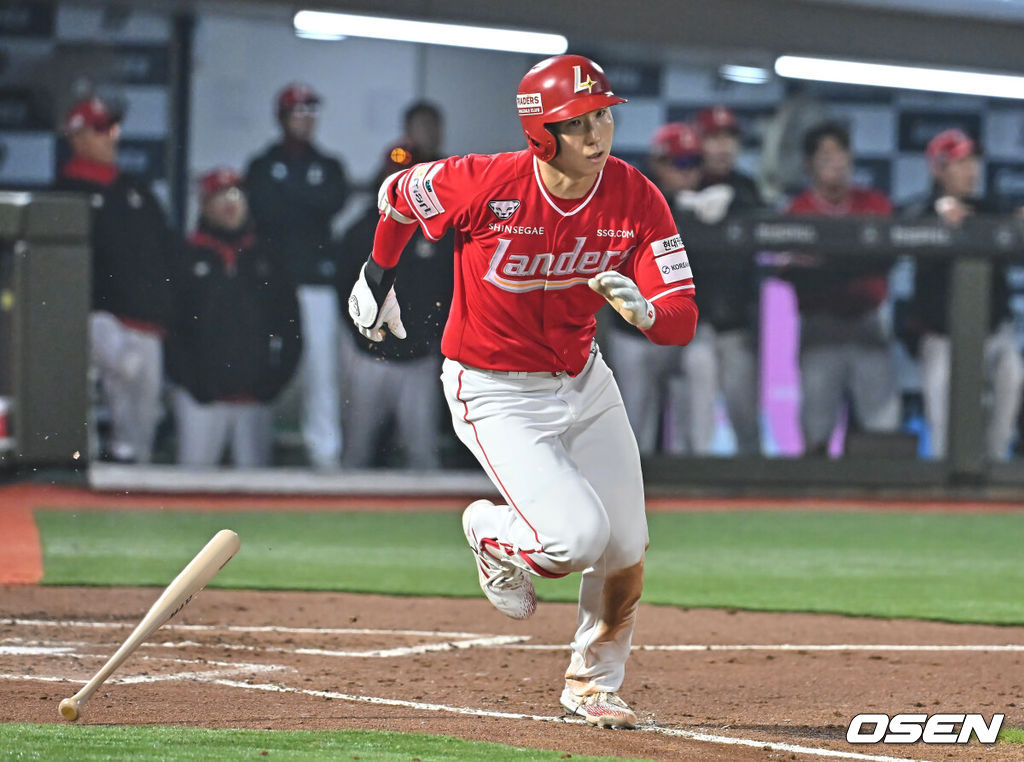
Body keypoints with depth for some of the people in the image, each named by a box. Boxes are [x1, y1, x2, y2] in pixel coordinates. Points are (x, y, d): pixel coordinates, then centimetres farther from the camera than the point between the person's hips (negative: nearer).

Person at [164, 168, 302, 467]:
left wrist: (275, 377, 0)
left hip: (256, 395, 2)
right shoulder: (187, 259, 4)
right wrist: (187, 378, -9)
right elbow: (170, 326, 0)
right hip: (202, 395, -2)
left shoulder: (266, 258, 13)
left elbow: (290, 324, 12)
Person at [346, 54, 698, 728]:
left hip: (584, 381, 5)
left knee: (626, 551, 7)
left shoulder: (638, 200, -15)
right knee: (578, 536, -20)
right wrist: (378, 278, 11)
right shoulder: (486, 185, -25)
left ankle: (594, 684, 34)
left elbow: (683, 321, -16)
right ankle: (492, 533, 15)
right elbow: (398, 194, -4)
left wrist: (642, 310, -39)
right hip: (495, 393, -5)